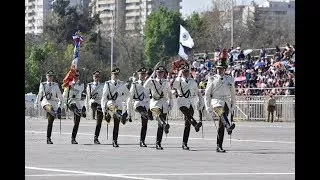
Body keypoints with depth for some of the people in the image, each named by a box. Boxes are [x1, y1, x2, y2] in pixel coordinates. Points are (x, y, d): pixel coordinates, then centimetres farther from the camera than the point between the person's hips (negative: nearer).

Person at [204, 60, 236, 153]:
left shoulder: (230, 79, 11)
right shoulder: (212, 79, 5)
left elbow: (233, 94, 20)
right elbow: (207, 94, 8)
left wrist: (233, 106, 18)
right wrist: (208, 107, 2)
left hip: (226, 102, 3)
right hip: (216, 101, -3)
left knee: (221, 126, -1)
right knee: (221, 111, -38)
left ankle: (219, 146, 3)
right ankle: (228, 127, -63)